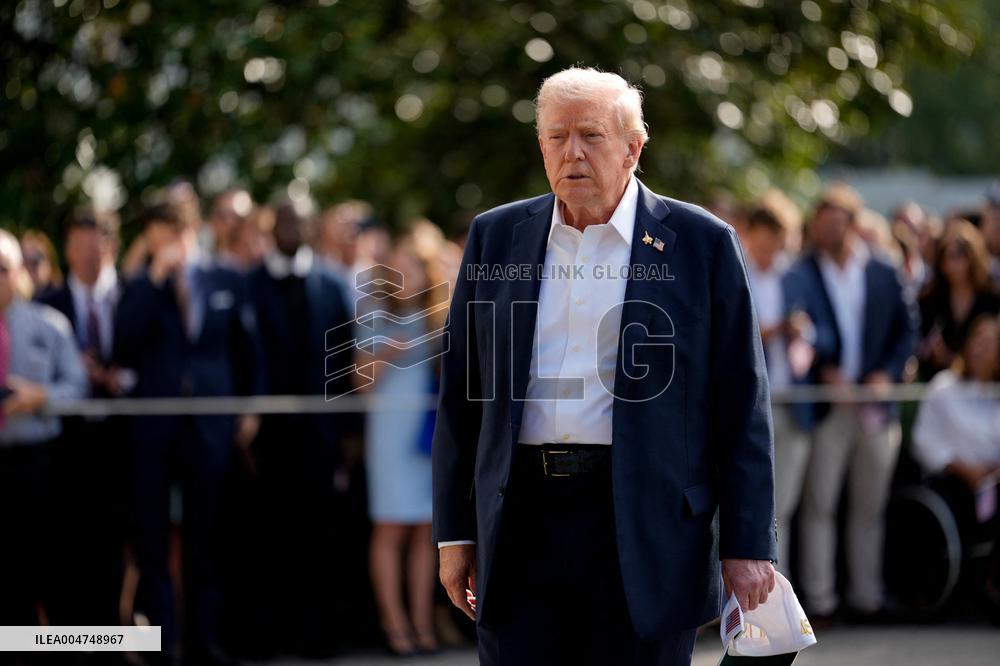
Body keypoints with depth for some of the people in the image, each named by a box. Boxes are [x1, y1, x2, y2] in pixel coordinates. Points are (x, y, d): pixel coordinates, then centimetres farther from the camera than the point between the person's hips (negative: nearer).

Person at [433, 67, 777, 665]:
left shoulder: (702, 244, 1)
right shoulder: (496, 236, 10)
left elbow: (742, 408, 0)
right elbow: (461, 397, 13)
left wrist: (747, 545, -4)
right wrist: (455, 531, 8)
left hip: (646, 528, -2)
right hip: (522, 521, 3)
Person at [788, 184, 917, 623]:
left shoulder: (883, 274, 8)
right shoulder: (801, 274, -1)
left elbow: (905, 330, 11)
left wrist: (888, 374, -4)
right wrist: (823, 368, -29)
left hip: (875, 403, 3)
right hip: (825, 406, -3)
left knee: (870, 505, 8)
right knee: (818, 505, -2)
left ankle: (866, 595, 16)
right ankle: (818, 599, 2)